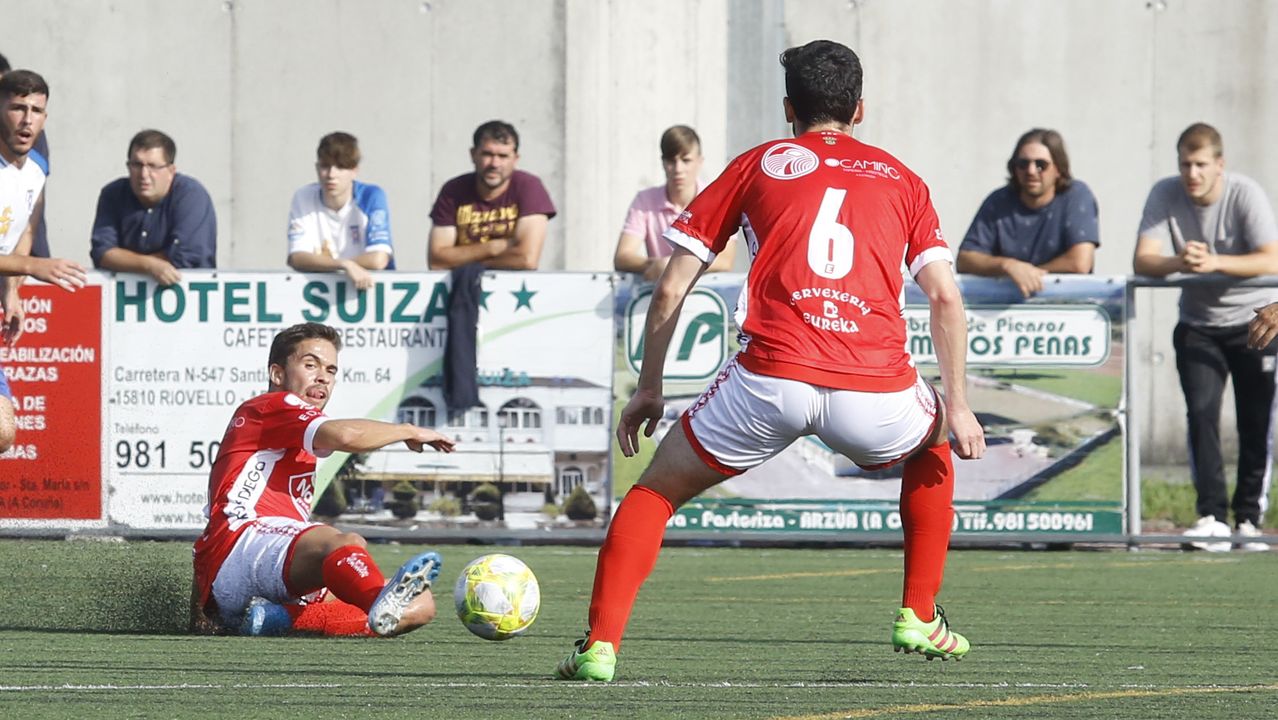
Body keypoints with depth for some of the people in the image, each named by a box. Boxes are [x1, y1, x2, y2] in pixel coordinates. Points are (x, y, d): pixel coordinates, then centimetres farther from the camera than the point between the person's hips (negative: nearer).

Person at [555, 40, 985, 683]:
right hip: (876, 389, 1)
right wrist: (957, 407, 16)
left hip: (771, 381, -1)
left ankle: (600, 646, 3)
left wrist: (648, 388, 25)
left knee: (657, 489, 19)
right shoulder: (900, 179, 23)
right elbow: (946, 299, 12)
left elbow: (670, 289, 17)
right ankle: (920, 619, 29)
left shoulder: (757, 165, 20)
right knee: (933, 451, 36)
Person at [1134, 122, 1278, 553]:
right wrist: (1178, 263, -39)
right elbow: (1142, 261, -17)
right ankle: (1211, 518, -17)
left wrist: (1213, 262, -39)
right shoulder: (1165, 195, -10)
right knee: (1201, 411, -15)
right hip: (1199, 324, 2)